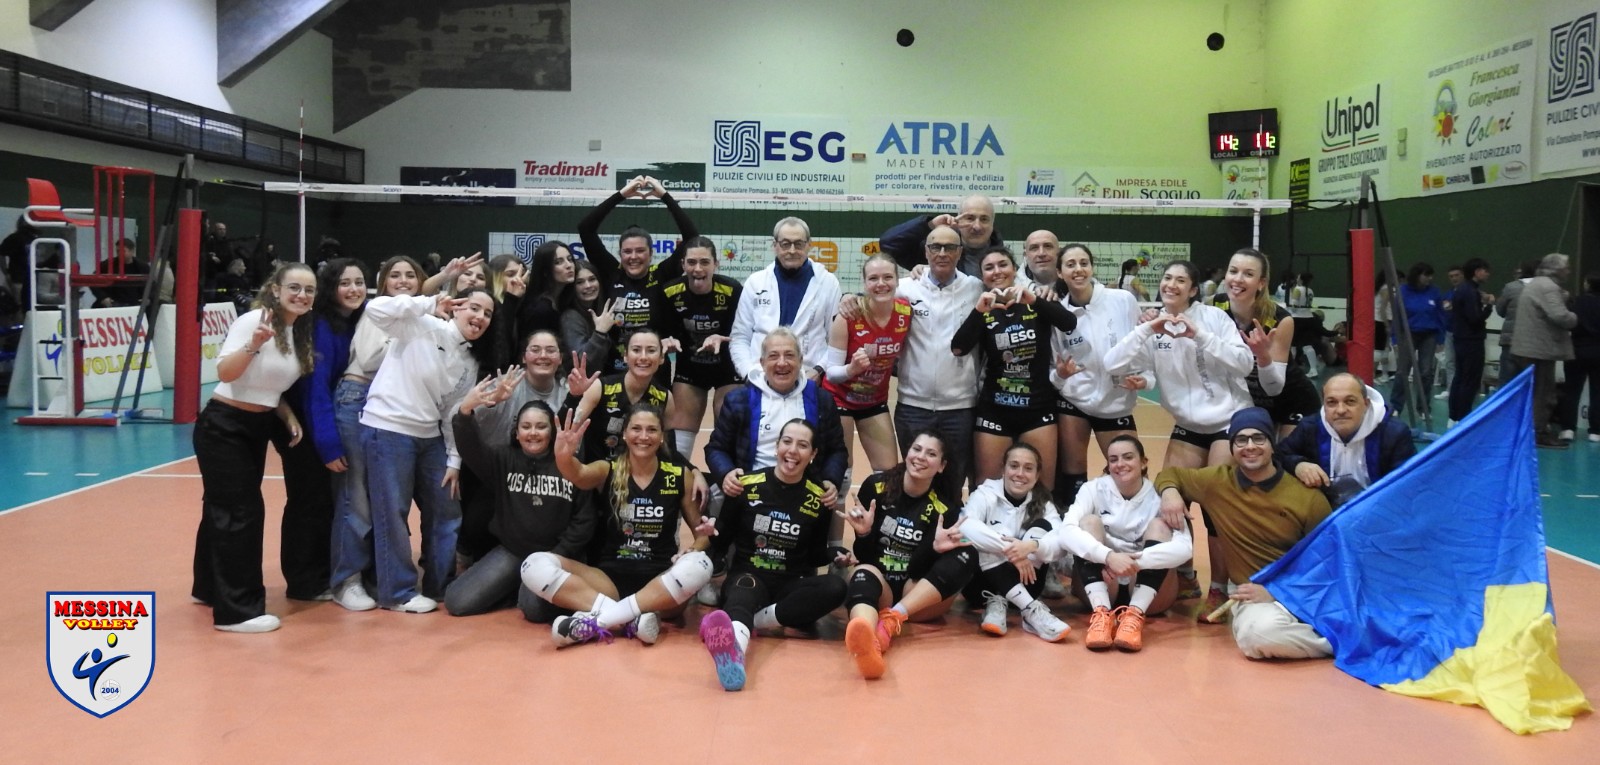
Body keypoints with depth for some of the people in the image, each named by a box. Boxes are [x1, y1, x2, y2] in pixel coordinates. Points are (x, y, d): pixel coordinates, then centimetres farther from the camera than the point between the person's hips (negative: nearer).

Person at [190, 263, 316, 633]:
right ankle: (236, 610, -3)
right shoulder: (252, 321, -18)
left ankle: (210, 587, 35)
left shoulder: (301, 334, 6)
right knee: (241, 511, -9)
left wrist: (289, 416, 0)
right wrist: (254, 344, -42)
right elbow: (225, 373, -28)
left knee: (224, 507, 20)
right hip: (223, 427, -8)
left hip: (258, 429, 8)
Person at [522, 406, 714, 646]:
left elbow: (701, 530, 11)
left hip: (660, 583, 0)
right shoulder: (608, 471, 2)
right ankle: (633, 617, -34)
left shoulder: (680, 475, 4)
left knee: (700, 565, -33)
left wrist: (696, 546, -13)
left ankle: (597, 620, -29)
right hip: (611, 577, 0)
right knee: (535, 566, -21)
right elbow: (578, 474, -21)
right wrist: (564, 456, -45)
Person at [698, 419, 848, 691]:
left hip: (792, 586, 3)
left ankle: (753, 620, -32)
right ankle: (734, 650, -74)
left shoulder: (818, 498, 4)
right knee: (745, 588, -40)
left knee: (835, 587, -28)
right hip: (748, 576, -3)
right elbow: (721, 543, 4)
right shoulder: (746, 485, -1)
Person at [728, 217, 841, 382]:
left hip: (808, 380, -1)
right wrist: (751, 373, -3)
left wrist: (819, 370, -8)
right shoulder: (755, 282, 10)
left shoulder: (828, 282, 7)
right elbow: (740, 339, 11)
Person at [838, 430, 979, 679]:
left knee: (967, 556, -24)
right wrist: (864, 534, -23)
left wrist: (934, 548, -29)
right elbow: (863, 556, -3)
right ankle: (867, 644, -72)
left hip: (921, 596, 1)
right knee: (864, 574, -36)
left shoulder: (945, 508, -4)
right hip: (878, 582, -1)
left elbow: (917, 569, -10)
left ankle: (893, 618, -41)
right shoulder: (875, 486, -4)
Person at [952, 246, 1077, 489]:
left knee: (1044, 485, 5)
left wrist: (1033, 300, -32)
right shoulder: (983, 311, 1)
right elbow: (958, 348, -15)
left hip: (1038, 408, 0)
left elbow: (1070, 323, -18)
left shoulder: (1037, 303, 1)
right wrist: (978, 311, -29)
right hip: (995, 410, 0)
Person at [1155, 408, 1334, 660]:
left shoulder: (1308, 496, -2)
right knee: (1259, 633, -36)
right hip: (1255, 596, 1)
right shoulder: (1216, 481, 4)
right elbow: (1170, 474, 23)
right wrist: (1169, 492, -3)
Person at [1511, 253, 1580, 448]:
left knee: (1536, 390, 16)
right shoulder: (1549, 287, -17)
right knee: (1543, 392, -5)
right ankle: (1539, 433, -2)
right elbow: (1560, 316, -28)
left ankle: (1534, 428, 22)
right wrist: (1575, 318, -7)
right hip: (1542, 347, -10)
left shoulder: (1535, 284, 17)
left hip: (1532, 345, 10)